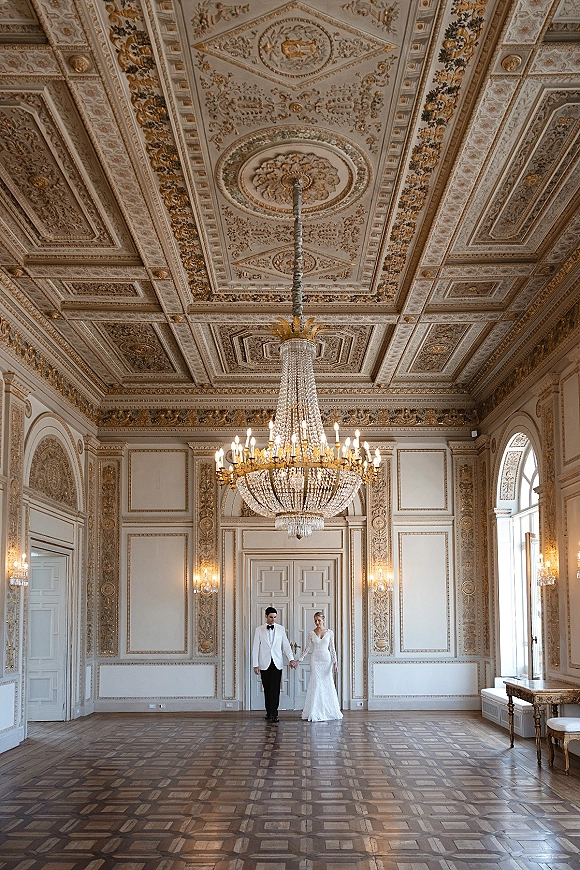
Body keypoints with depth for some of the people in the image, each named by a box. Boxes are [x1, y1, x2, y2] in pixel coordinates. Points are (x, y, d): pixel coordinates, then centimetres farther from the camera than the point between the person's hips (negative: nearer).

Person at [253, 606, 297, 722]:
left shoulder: (281, 629, 6)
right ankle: (269, 713, 13)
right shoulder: (259, 630, 3)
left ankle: (274, 714, -8)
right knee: (267, 690, 4)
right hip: (265, 664, 0)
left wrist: (291, 659, -7)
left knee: (275, 690, -7)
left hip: (277, 663, 0)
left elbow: (286, 645, 5)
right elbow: (255, 648, 4)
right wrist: (255, 665, -1)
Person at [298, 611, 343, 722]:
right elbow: (308, 648, 8)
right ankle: (316, 713, 0)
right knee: (316, 685, -5)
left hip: (327, 660, 0)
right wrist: (299, 660, 4)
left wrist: (335, 663, -4)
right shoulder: (311, 633, 3)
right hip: (315, 660, 0)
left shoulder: (329, 633, 2)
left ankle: (328, 712, 13)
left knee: (328, 685, 1)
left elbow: (332, 649, 2)